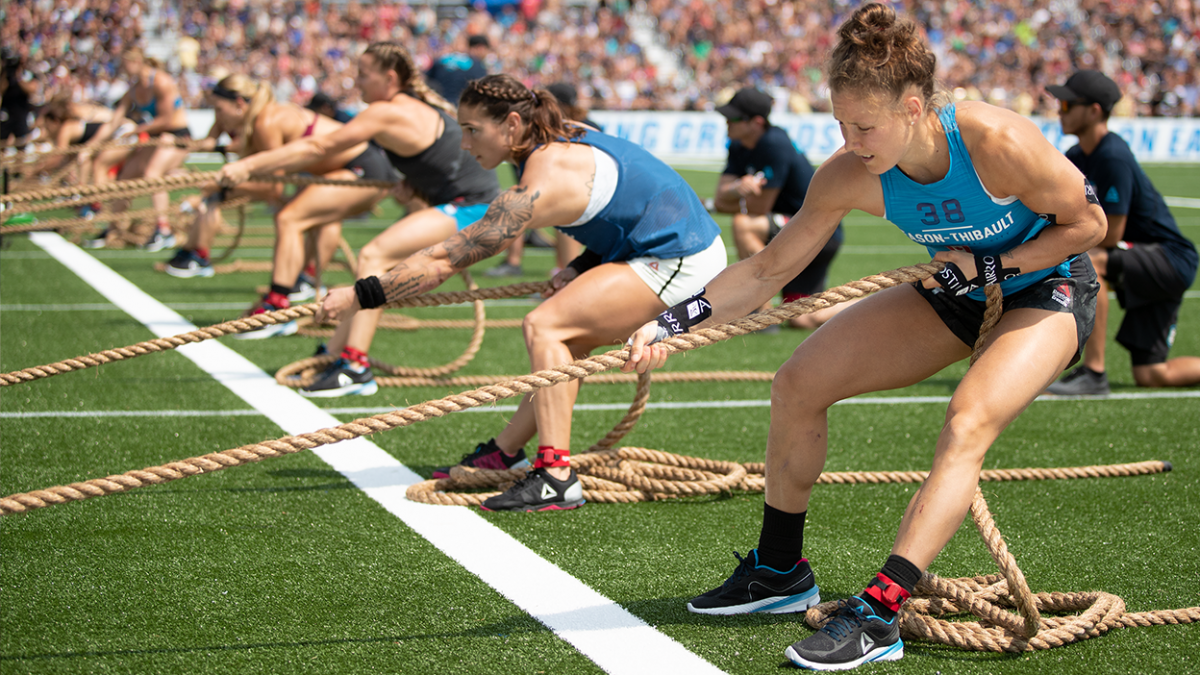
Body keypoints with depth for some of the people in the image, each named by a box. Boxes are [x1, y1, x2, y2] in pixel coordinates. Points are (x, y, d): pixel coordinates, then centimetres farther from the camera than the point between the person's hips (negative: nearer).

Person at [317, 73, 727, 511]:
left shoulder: (539, 186, -21)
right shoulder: (563, 142, 6)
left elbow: (443, 260, -20)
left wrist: (361, 295, -17)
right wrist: (580, 269, 5)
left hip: (679, 260, -10)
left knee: (544, 326, -16)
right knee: (569, 340, 18)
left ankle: (557, 479, -23)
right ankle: (505, 453, 27)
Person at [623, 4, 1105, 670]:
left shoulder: (996, 142, -34)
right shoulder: (850, 176, -21)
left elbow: (1088, 222, -18)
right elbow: (769, 269, -11)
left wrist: (991, 266, -25)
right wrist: (673, 321, -21)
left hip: (1045, 290, -5)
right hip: (957, 293, 6)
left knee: (967, 426, -31)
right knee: (799, 382, -3)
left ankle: (878, 614, -34)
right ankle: (780, 571, 13)